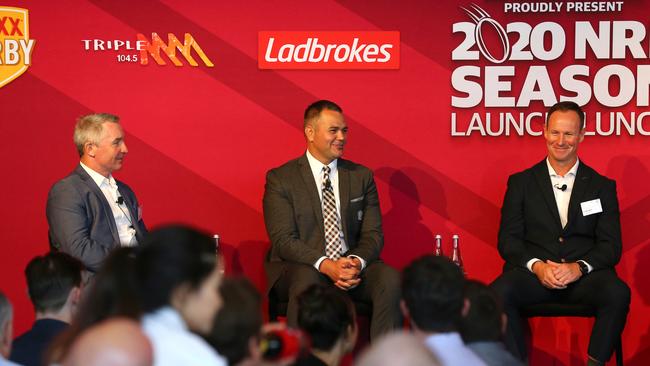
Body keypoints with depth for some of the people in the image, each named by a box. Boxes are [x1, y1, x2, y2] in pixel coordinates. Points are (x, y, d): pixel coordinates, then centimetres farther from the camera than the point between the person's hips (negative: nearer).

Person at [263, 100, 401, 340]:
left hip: (353, 267, 3)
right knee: (306, 280, -37)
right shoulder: (280, 179, 1)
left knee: (390, 278, -27)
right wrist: (326, 265, -23)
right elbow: (283, 239, -8)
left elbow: (373, 234, 8)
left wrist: (357, 262, -15)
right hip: (302, 267, -3)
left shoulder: (362, 177, 13)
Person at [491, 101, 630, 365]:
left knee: (617, 293, -32)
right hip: (533, 273, 0)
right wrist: (537, 266, -12)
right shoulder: (521, 183, 14)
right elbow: (508, 238, 7)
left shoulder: (602, 186, 14)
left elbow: (611, 245, 7)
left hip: (584, 276, 0)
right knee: (500, 292, -32)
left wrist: (579, 267, -13)